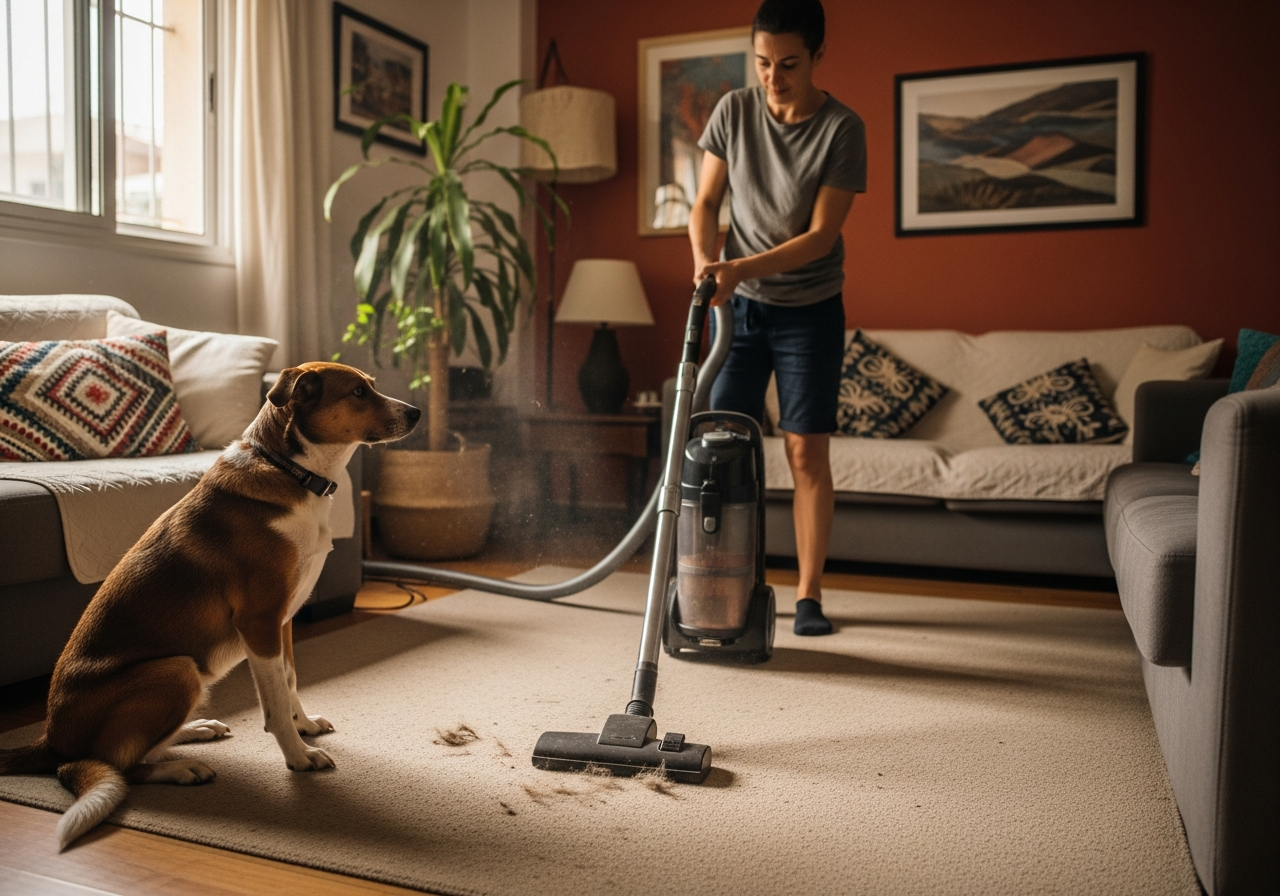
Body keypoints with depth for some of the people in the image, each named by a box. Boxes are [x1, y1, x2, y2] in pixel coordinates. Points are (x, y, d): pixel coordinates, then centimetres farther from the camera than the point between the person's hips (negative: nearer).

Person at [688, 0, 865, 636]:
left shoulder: (842, 129, -13)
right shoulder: (733, 111, -3)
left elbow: (820, 236, -17)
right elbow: (706, 203, 2)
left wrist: (742, 266, -28)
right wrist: (705, 259, -18)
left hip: (810, 311, -2)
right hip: (741, 305, 3)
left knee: (807, 452, -3)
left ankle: (808, 594, 9)